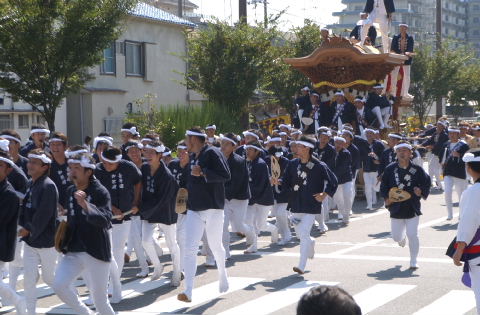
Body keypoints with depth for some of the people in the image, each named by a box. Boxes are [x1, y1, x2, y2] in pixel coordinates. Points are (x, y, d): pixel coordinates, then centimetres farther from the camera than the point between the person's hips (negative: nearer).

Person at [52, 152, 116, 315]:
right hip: (73, 251, 6)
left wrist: (86, 205, -39)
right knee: (59, 285, -13)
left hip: (96, 252, -5)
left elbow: (106, 222, -26)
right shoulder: (70, 191, 8)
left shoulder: (100, 192, -12)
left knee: (100, 300, 0)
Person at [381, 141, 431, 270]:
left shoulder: (417, 169, -4)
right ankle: (402, 237, 50)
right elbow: (383, 186, 6)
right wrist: (387, 198, -9)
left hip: (412, 207, -2)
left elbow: (427, 183, 4)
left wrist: (422, 191, -16)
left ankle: (413, 261, 9)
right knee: (396, 237, 10)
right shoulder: (390, 169, -1)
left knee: (412, 235, -7)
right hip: (396, 208, 2)